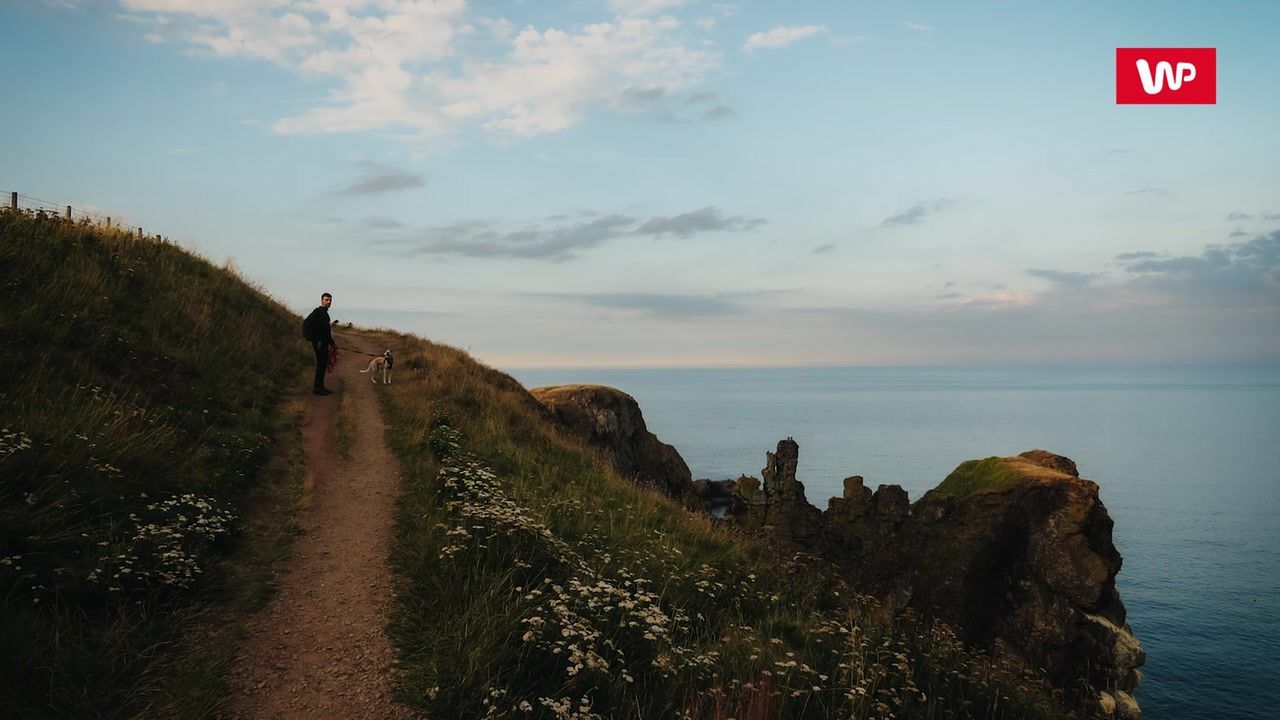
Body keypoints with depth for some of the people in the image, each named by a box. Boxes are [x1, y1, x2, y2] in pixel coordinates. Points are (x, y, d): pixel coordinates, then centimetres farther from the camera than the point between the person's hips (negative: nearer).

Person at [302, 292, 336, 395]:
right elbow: (306, 324, -21)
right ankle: (317, 387, -3)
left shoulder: (325, 313, 17)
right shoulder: (318, 312, -13)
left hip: (324, 343, 10)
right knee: (320, 364, -7)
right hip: (319, 342, -10)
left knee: (323, 364, 13)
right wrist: (314, 338, -17)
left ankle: (321, 387, 19)